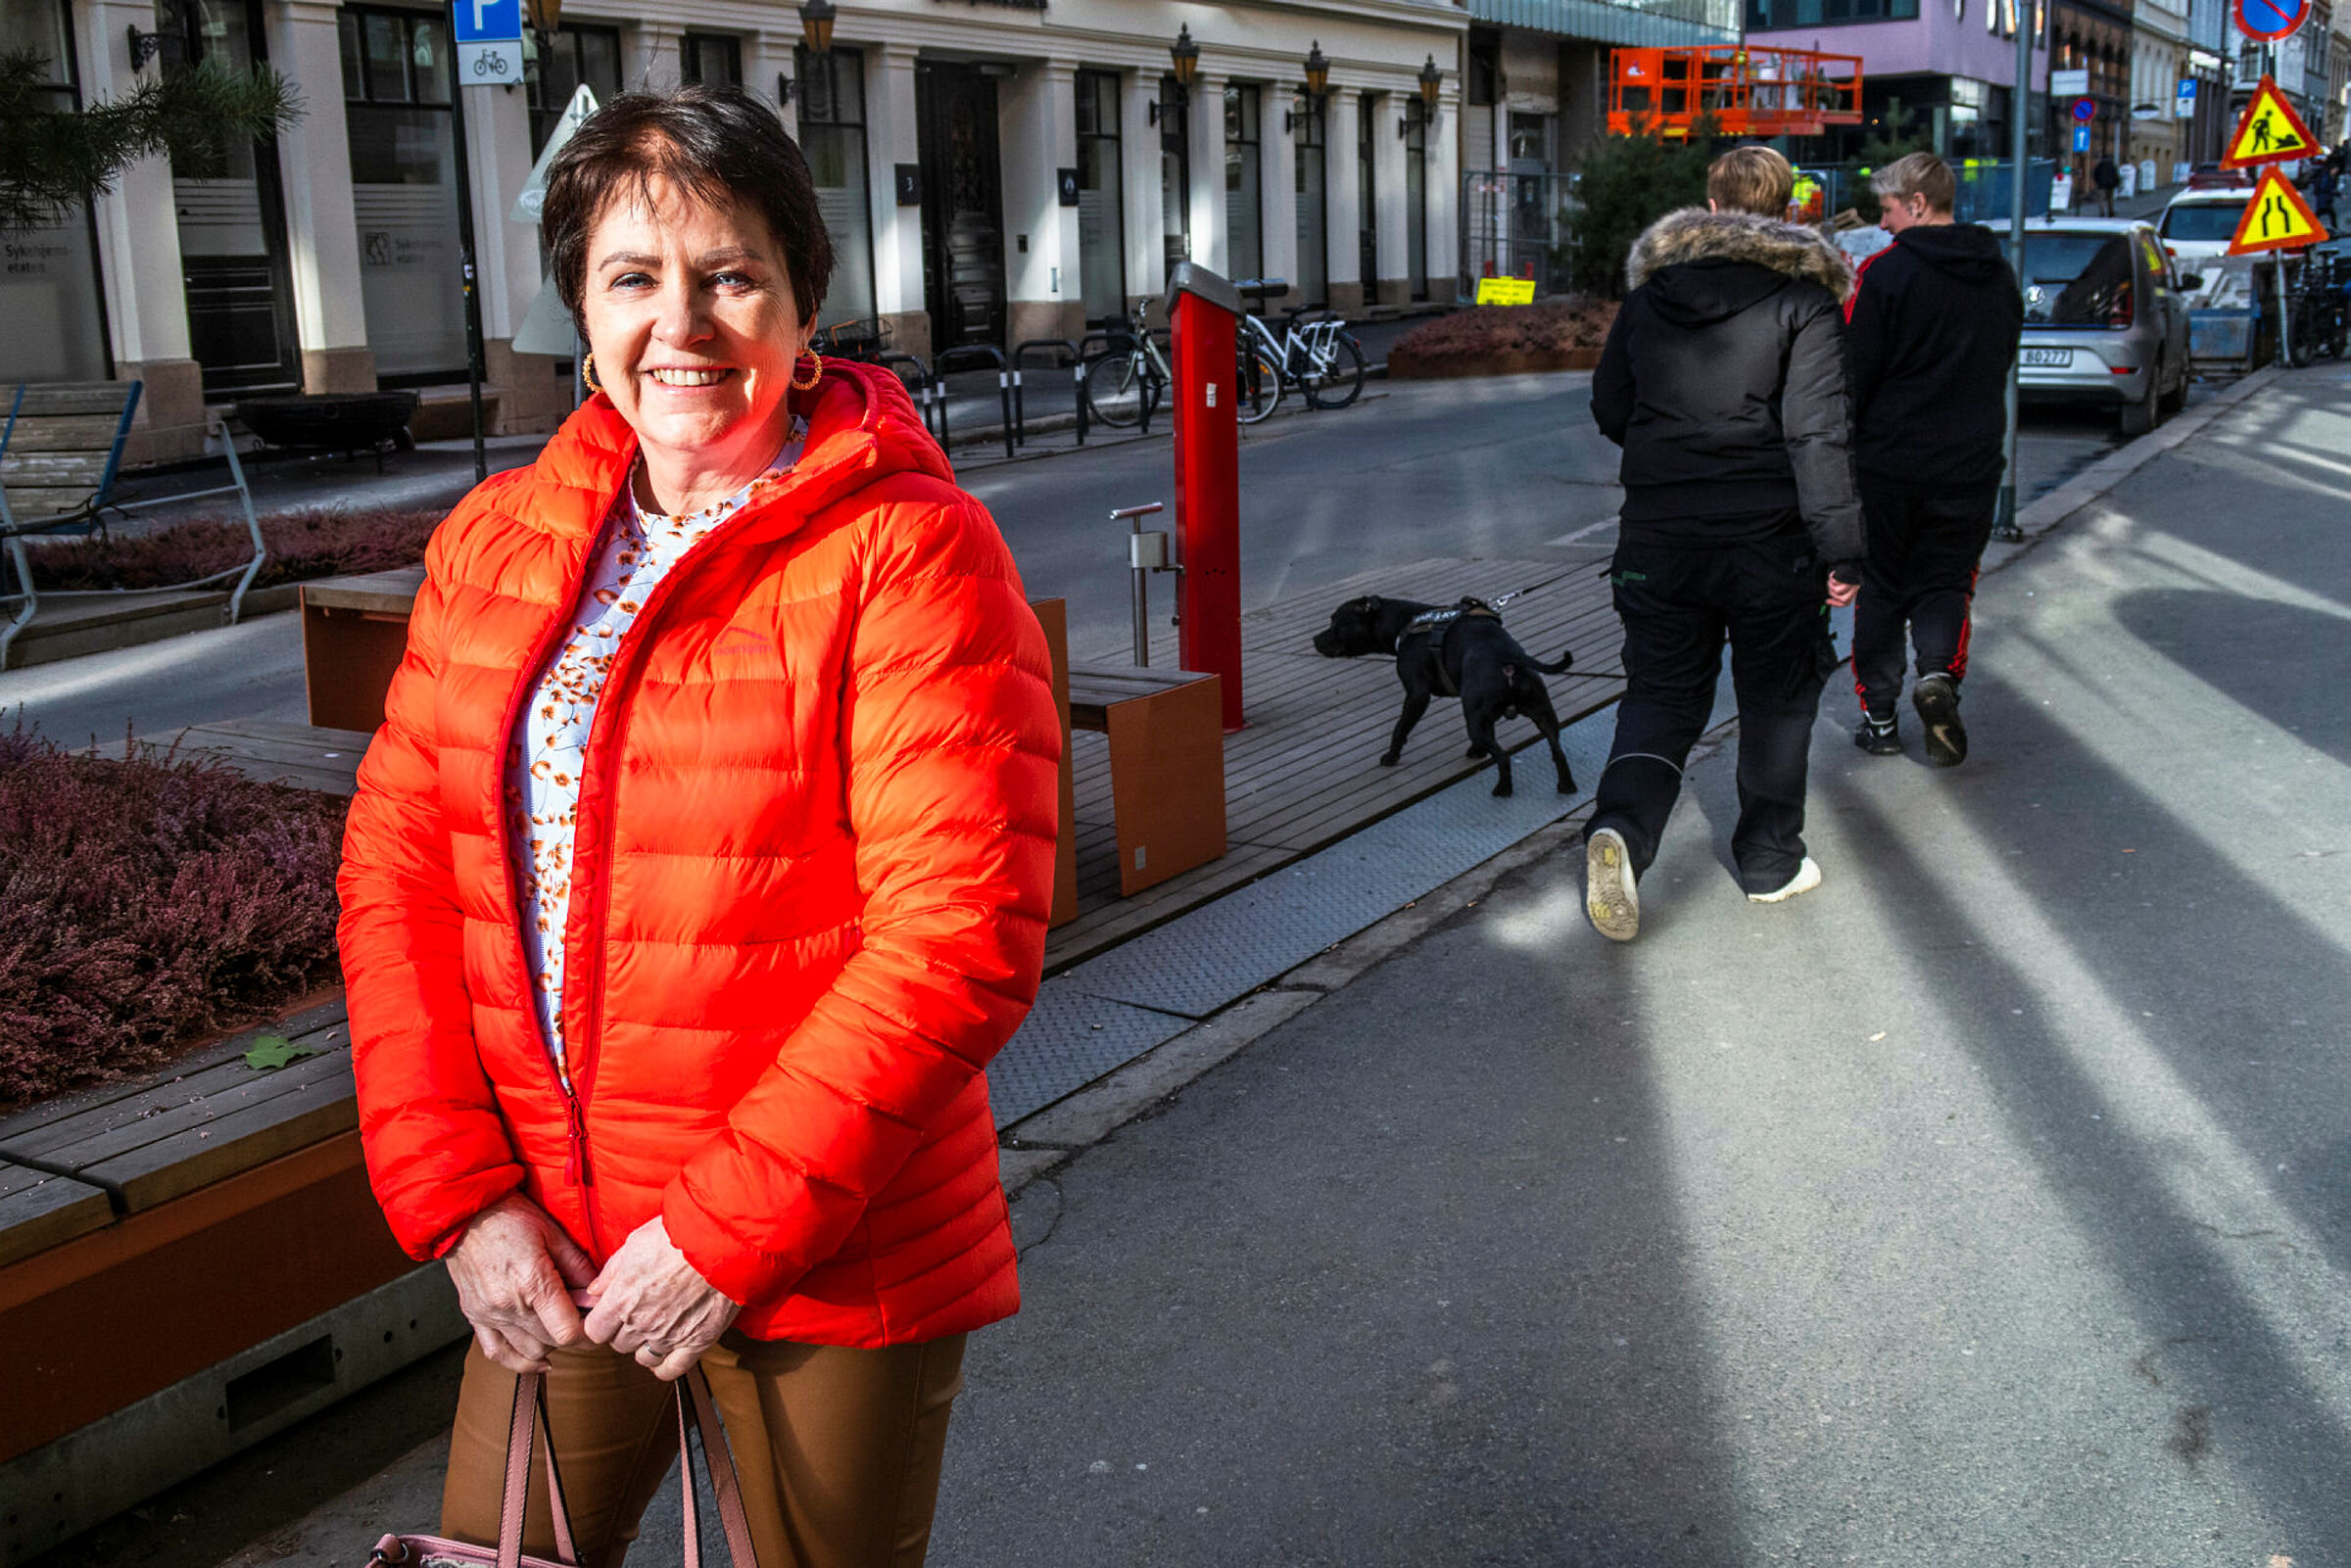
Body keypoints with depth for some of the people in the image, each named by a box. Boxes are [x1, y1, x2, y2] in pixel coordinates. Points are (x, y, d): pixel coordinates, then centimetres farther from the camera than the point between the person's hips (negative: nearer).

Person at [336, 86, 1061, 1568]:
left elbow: (961, 933, -19)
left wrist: (732, 1227, -18)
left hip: (832, 1271, -5)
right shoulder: (493, 542, 5)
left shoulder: (908, 552, -13)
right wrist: (458, 1195, -4)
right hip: (550, 1253, 5)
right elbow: (398, 864, 4)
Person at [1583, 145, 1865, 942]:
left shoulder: (1651, 292, 5)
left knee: (1661, 694, 9)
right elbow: (1819, 432, -14)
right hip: (1768, 539, -3)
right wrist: (1842, 549, -12)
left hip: (1657, 536, 3)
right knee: (1777, 697, 14)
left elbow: (1609, 407, 13)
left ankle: (1621, 825, -16)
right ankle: (1770, 861, 23)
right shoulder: (1804, 298, -8)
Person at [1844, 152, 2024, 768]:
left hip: (1888, 461, -4)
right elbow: (2001, 364, 17)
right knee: (1944, 580, 12)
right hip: (1969, 463, 4)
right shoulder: (2000, 277, 7)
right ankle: (1938, 672, -15)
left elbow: (1855, 373, -11)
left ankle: (1879, 715, 11)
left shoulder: (1885, 272, -12)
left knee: (1881, 585, 9)